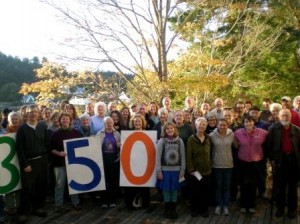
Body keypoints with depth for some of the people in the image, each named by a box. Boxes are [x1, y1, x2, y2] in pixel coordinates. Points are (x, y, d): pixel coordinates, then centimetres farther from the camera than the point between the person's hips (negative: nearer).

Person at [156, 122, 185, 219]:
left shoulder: (179, 141, 2)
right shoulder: (162, 141, -3)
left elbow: (183, 156, 5)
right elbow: (158, 156, -4)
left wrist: (182, 170, 0)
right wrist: (158, 171, -8)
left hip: (176, 169, 1)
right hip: (165, 169, -1)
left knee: (174, 189, 8)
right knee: (166, 189, 5)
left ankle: (173, 209, 20)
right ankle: (167, 209, 18)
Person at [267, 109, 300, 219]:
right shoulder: (274, 129, 0)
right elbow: (269, 145, 1)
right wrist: (272, 159, -4)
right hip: (279, 161, -1)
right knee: (279, 186, 6)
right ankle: (280, 208, 20)